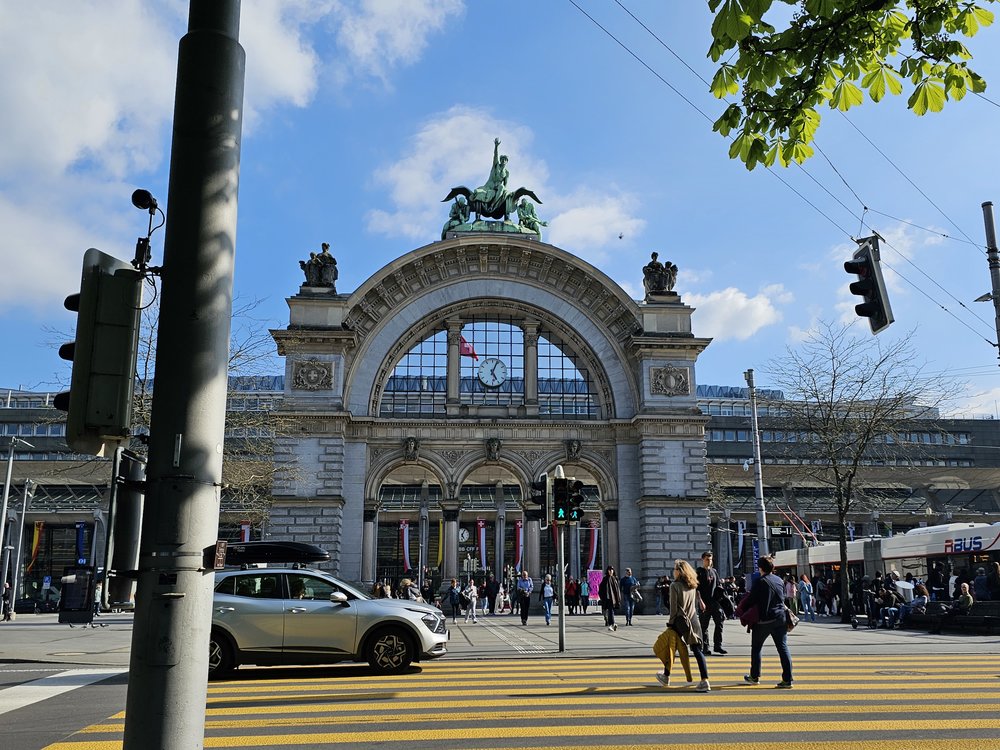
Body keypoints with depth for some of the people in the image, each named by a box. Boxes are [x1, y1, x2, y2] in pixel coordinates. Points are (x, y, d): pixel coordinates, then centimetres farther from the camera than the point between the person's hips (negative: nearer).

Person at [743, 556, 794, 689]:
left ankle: (754, 676, 19)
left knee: (756, 647, 11)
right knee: (783, 648, 3)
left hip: (764, 620, -5)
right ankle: (787, 679, -3)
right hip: (780, 618, 5)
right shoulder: (779, 580, 7)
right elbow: (783, 597, 17)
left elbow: (751, 600, -8)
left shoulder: (760, 582, -11)